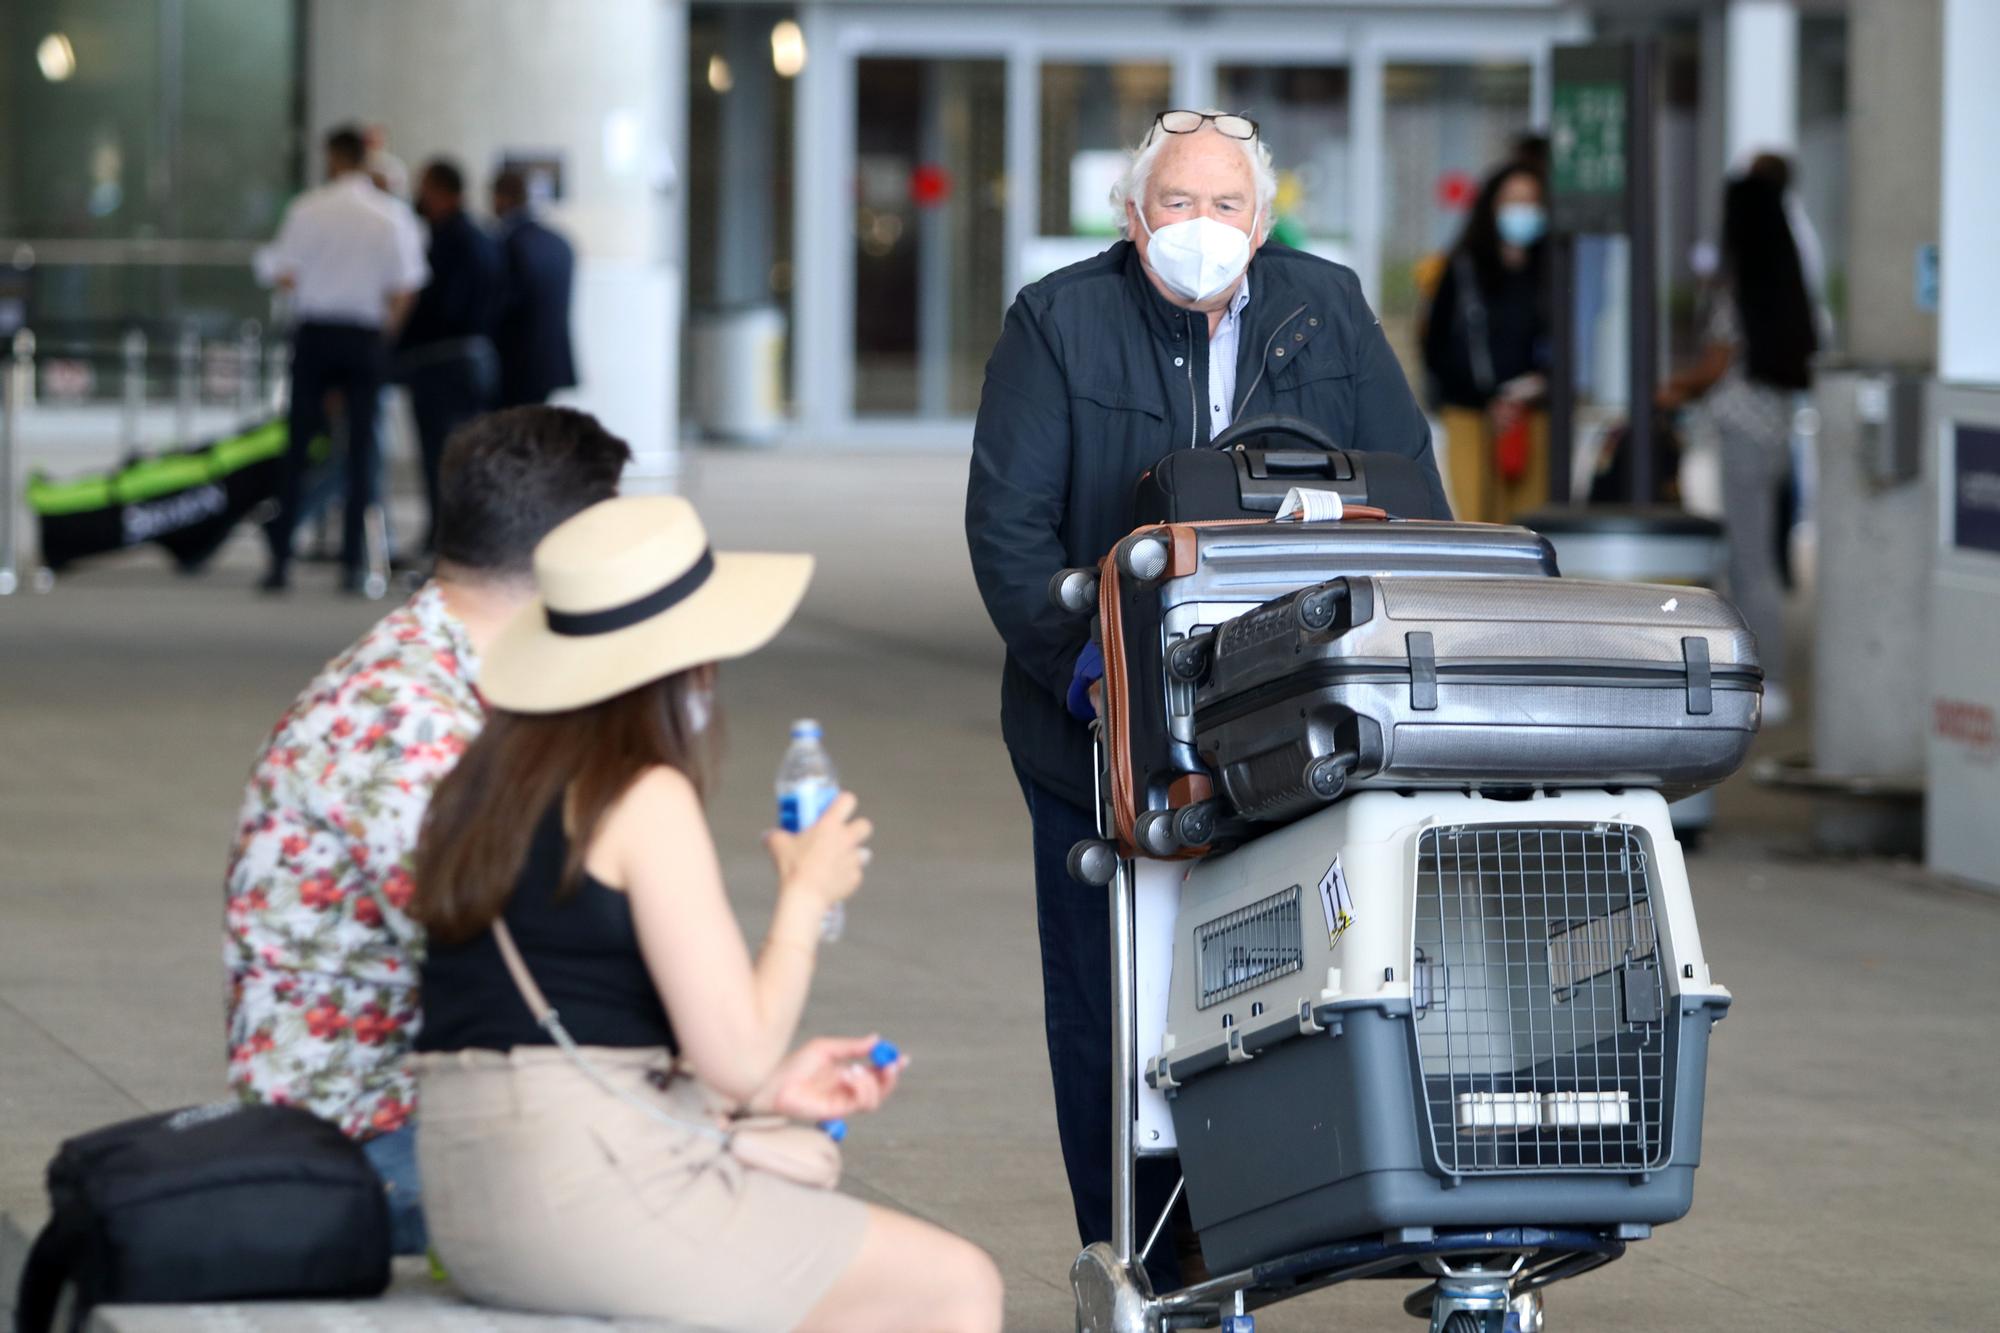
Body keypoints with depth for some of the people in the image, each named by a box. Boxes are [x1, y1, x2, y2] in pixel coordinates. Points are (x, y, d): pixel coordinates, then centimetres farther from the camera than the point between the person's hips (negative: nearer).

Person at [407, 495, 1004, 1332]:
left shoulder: (485, 784, 14)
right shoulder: (646, 799, -11)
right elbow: (739, 1058, -14)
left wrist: (773, 1092, 19)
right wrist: (807, 895, 2)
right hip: (598, 1193, -9)